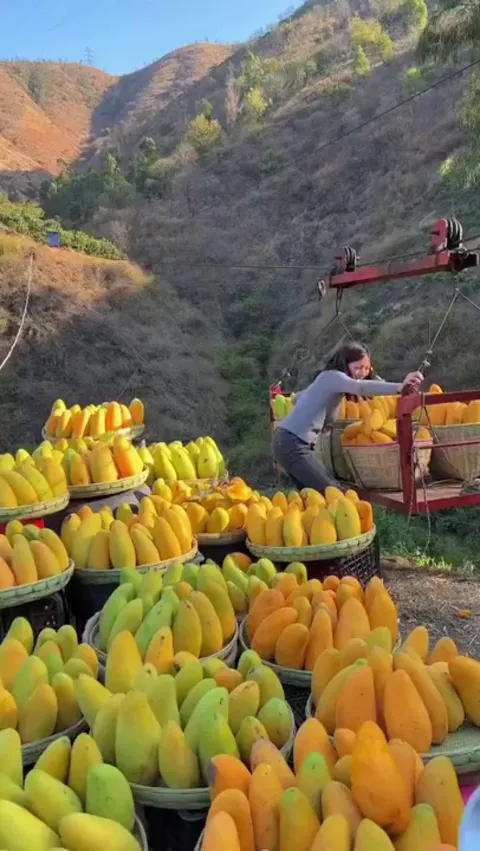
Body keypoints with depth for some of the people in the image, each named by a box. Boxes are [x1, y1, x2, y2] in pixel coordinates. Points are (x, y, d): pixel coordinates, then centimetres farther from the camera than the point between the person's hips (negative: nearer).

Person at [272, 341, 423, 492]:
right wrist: (399, 387, -45)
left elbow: (298, 398, 30)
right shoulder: (333, 376, -11)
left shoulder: (328, 379, 18)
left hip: (289, 441, 10)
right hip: (292, 444, -10)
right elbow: (361, 387, -33)